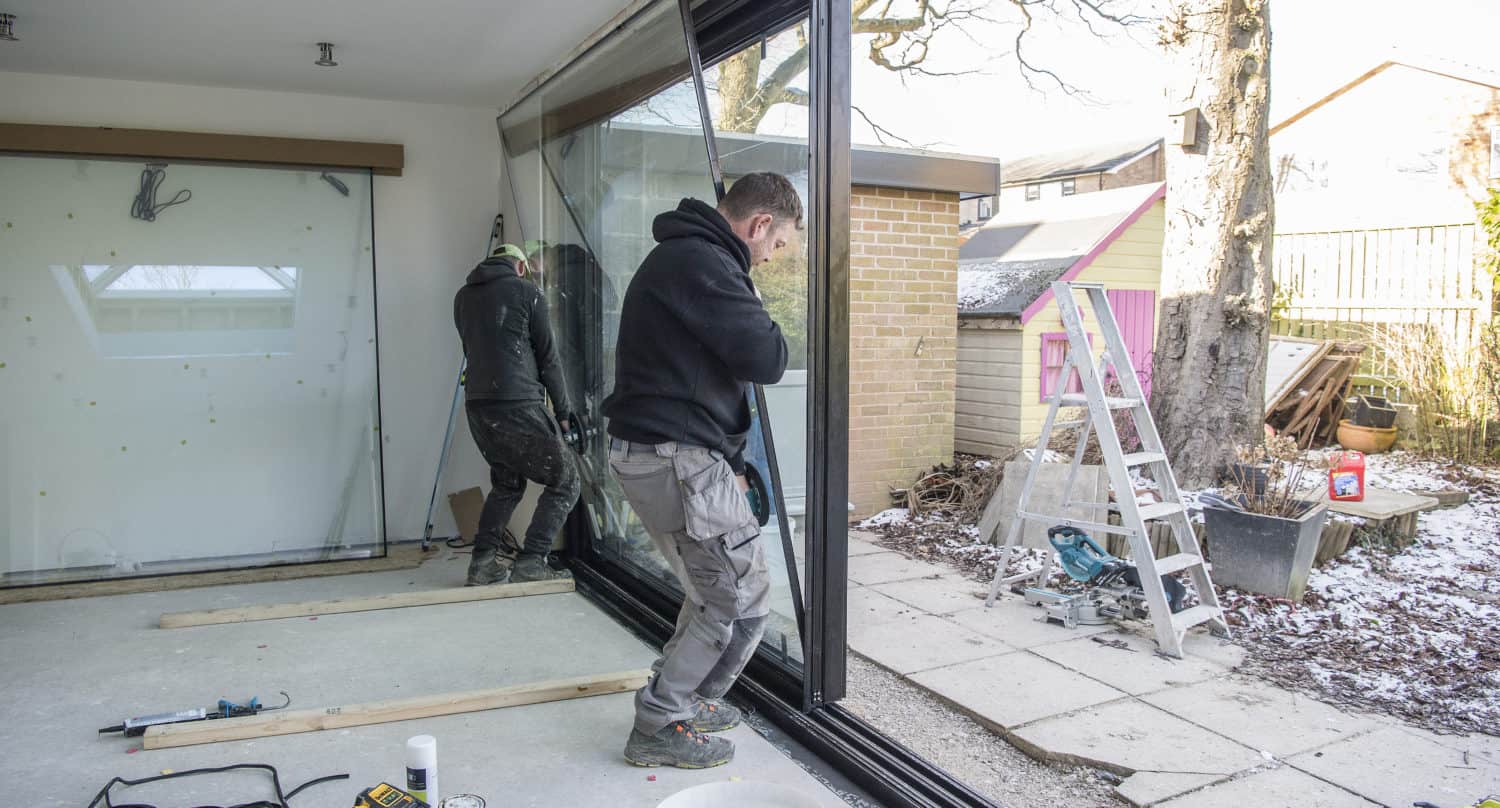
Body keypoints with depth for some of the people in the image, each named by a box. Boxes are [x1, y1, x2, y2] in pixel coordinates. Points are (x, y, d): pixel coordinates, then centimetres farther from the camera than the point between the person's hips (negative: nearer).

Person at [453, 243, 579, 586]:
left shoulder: (463, 296, 16)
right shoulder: (527, 292, -1)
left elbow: (473, 350, 17)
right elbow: (547, 357, 0)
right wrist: (563, 410, 8)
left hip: (477, 406, 7)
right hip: (520, 406, -7)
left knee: (506, 484, 23)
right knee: (564, 482, 5)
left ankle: (483, 563, 14)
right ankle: (530, 562, -3)